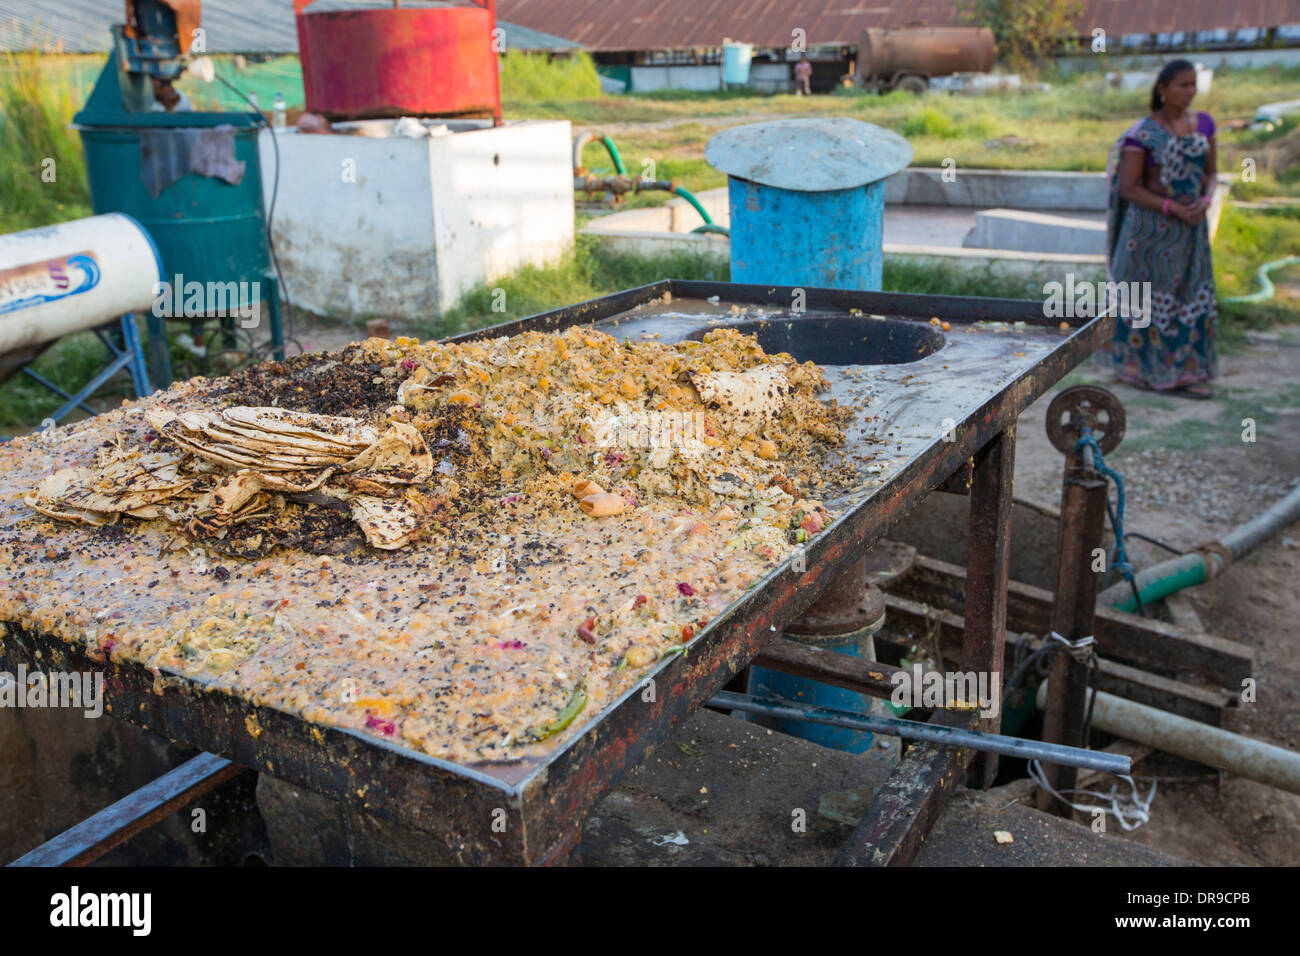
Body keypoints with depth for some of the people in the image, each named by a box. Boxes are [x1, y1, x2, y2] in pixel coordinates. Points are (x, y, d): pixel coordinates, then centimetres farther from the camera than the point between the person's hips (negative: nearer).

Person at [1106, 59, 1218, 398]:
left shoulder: (1202, 123, 5)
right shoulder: (1143, 133, -11)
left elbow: (1211, 171, 12)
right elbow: (1127, 188, -13)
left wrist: (1204, 202, -9)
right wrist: (1174, 208, -18)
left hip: (1191, 224, 5)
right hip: (1151, 225, -5)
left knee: (1189, 296, 6)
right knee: (1149, 294, 2)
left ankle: (1183, 372, 13)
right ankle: (1142, 368, 16)